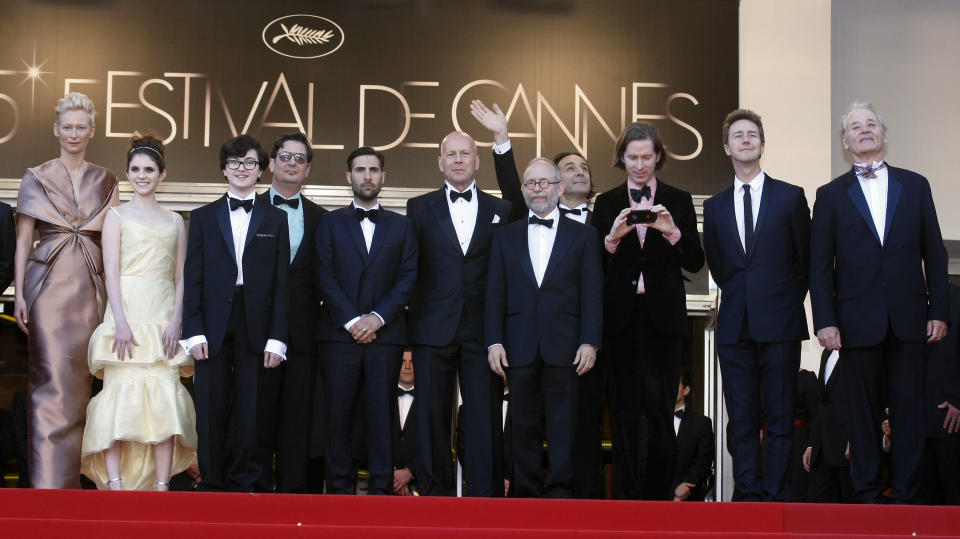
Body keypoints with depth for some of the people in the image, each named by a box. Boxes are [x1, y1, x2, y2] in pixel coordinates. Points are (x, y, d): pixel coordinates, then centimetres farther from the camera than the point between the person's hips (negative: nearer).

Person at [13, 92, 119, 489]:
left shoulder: (106, 181, 12)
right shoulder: (36, 178, 7)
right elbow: (23, 239, 4)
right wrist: (19, 293, -4)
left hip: (90, 288, 2)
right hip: (49, 285, -2)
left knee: (79, 381, 3)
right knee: (53, 379, -10)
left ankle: (71, 477, 10)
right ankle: (48, 481, -9)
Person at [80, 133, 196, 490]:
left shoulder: (174, 222, 16)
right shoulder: (117, 216, 8)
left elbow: (180, 277, 12)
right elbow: (111, 272, -1)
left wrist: (176, 322, -2)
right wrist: (121, 323, -13)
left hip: (163, 320, 3)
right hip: (127, 313, -2)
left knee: (165, 397, -5)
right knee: (121, 391, -9)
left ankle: (162, 486, -4)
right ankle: (115, 484, -10)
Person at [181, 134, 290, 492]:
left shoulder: (276, 220, 9)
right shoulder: (203, 217, 10)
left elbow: (281, 284, 4)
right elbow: (192, 279, 5)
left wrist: (277, 338, -3)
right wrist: (194, 333, -5)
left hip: (256, 328, 0)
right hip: (214, 327, 0)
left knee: (249, 411, 2)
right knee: (211, 411, 2)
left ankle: (241, 482, 12)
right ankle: (212, 484, 11)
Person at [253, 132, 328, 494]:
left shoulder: (319, 218, 13)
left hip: (303, 332, 2)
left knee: (297, 419, 3)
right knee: (258, 414, 1)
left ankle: (292, 489, 9)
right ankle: (258, 488, 7)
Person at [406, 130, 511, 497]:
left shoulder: (501, 211, 11)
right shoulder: (420, 208, 10)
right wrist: (413, 318, 0)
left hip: (482, 330, 0)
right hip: (434, 330, 0)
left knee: (485, 418, -1)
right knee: (433, 416, 3)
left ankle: (485, 495, 3)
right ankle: (436, 492, 11)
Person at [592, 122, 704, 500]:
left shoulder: (678, 201, 8)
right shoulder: (607, 204, 9)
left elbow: (695, 263, 2)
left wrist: (673, 233, -15)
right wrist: (613, 238, -14)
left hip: (663, 317, -1)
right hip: (621, 316, 1)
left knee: (660, 408, -5)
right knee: (625, 410, 3)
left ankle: (659, 493, 3)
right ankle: (626, 495, 9)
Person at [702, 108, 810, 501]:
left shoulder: (790, 197, 5)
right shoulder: (715, 206, 12)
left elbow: (806, 261, 8)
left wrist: (784, 302, 7)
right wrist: (739, 298, 11)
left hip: (779, 324, -3)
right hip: (735, 325, 3)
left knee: (780, 420, -2)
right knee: (741, 421, 3)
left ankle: (776, 497, 2)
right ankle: (750, 496, 8)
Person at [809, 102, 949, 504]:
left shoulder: (915, 185, 11)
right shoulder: (831, 195, 7)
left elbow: (934, 255, 9)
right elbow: (820, 266, 3)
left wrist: (939, 310, 2)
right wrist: (825, 321, -5)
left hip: (908, 318, 1)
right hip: (858, 320, -1)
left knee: (909, 410, 1)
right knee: (862, 413, 3)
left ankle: (905, 497, 8)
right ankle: (867, 497, 10)